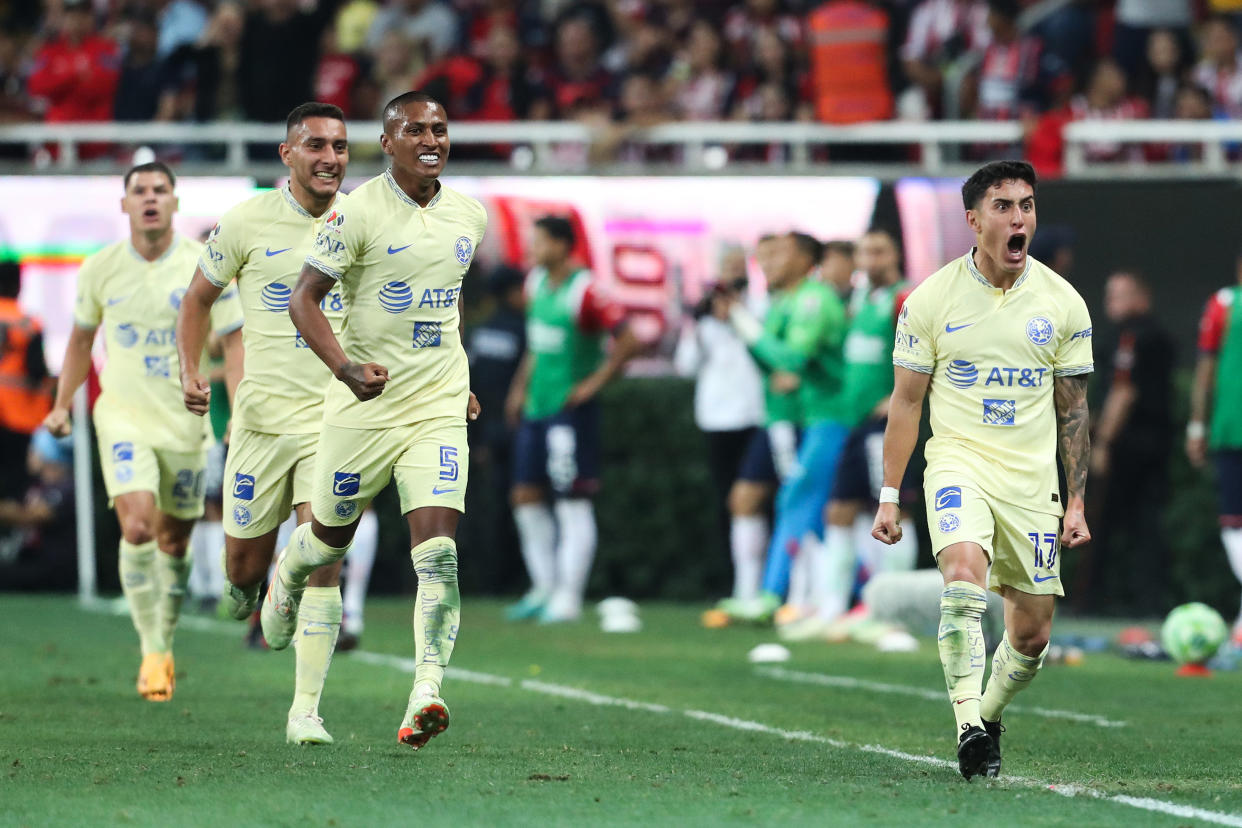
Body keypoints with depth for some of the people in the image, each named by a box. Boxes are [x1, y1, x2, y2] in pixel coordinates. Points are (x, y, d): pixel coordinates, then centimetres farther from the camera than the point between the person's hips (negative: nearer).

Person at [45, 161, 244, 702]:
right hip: (123, 417, -1)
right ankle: (151, 652, -11)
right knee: (137, 526, -20)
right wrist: (62, 405, 11)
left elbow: (234, 339, -2)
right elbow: (82, 337, 14)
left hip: (184, 422, 1)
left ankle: (165, 643, 31)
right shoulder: (100, 269, -2)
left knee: (173, 541, 9)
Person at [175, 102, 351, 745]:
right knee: (245, 561, 5)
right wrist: (190, 372, -4)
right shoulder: (247, 222, -2)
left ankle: (306, 710, -9)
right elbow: (198, 299, 11)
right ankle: (242, 593, 45)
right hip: (263, 411, 0)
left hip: (337, 416, 0)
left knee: (323, 559, -13)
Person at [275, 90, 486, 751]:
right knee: (330, 536, 15)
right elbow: (304, 299, -10)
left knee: (438, 552, -13)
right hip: (365, 403, -3)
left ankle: (426, 694, -18)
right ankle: (286, 579, 51)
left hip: (438, 410, 3)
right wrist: (345, 368, -25)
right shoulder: (359, 212, -11)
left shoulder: (468, 216, 7)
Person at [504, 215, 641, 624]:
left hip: (571, 409, -9)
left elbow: (627, 340, -18)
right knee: (526, 498, 9)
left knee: (573, 503, -5)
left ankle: (568, 597, -3)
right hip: (536, 407, 9)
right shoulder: (536, 283, 10)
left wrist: (593, 383, -16)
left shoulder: (583, 291, -16)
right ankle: (544, 588, 19)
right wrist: (521, 387, 17)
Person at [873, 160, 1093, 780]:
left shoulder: (1063, 303, 2)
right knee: (964, 573, -30)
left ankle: (988, 716, 32)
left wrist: (1076, 503, 6)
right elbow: (905, 401, 4)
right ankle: (969, 729, -29)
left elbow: (1073, 408, 9)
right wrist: (889, 496, 1)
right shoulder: (931, 299, -3)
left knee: (1032, 635, 4)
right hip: (958, 463, -3)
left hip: (1033, 481, 3)